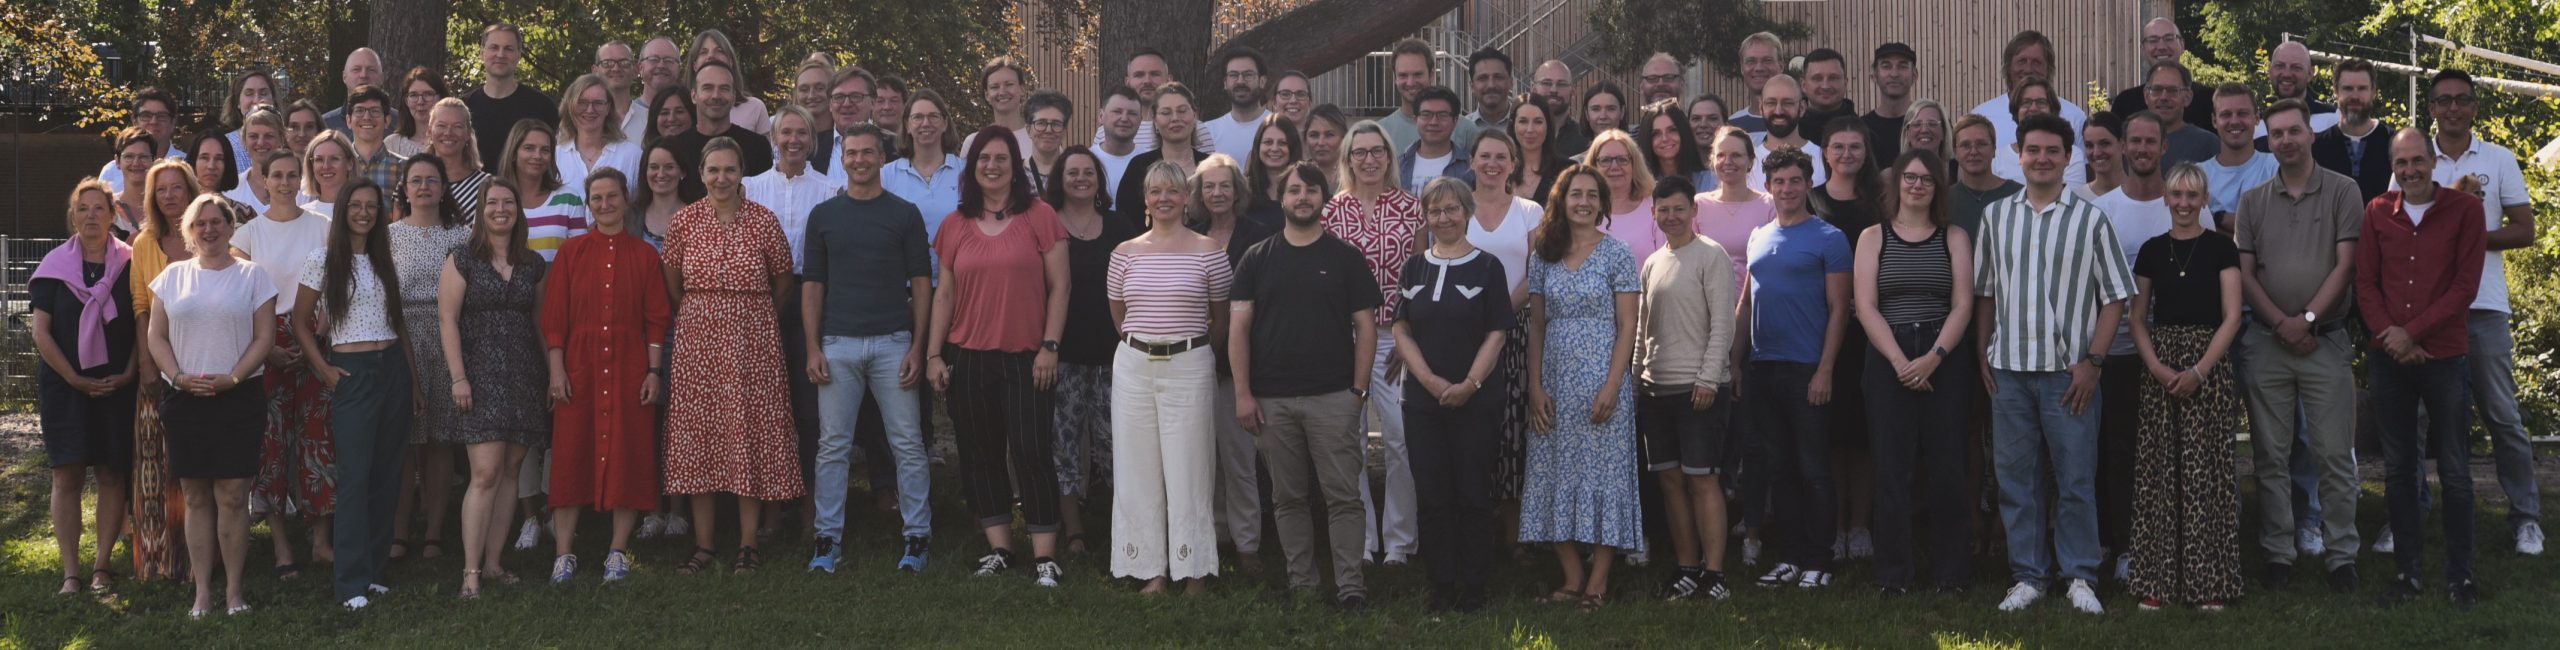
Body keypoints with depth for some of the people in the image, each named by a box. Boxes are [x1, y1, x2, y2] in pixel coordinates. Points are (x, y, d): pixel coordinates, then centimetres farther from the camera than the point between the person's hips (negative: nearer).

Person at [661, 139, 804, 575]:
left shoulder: (763, 221, -3)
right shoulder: (684, 220, 1)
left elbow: (783, 281, 7)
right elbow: (672, 284, 11)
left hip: (752, 340, -1)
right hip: (697, 338, 2)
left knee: (750, 432, -1)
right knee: (698, 432, 3)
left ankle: (748, 545, 6)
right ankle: (703, 544, 10)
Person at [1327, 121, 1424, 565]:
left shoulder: (1411, 207, 4)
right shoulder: (1333, 211, 6)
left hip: (1398, 338, -1)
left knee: (1402, 438, -5)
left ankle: (1399, 540, 5)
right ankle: (1360, 538, 12)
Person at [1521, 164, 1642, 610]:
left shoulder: (1616, 254, -3)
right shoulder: (1544, 255, 8)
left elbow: (1627, 327, -5)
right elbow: (1536, 326, 10)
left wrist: (1612, 385, -14)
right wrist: (1535, 385, 1)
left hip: (1601, 382, -4)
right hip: (1555, 384, 4)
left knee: (1603, 473, -2)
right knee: (1555, 474, 3)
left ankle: (1598, 582, 3)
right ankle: (1572, 578, 10)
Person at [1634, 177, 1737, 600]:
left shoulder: (1711, 256, -5)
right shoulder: (1652, 263, 16)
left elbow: (1723, 322, -10)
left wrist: (1708, 378, -16)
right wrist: (1636, 381, 15)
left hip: (1699, 388, -7)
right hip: (1656, 387, 7)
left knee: (1703, 479, -8)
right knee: (1670, 478, 6)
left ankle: (1714, 573, -7)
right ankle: (1687, 569, 12)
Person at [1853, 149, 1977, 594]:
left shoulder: (1954, 238, 10)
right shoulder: (1873, 238, 10)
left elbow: (1963, 305, 1)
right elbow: (1866, 306, 1)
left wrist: (1933, 357, -13)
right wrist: (1900, 361, -11)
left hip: (1945, 360, 0)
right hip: (1888, 361, 0)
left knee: (1946, 468, -2)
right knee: (1892, 467, -2)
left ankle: (1950, 572, 6)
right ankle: (1893, 574, 3)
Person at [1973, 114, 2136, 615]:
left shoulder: (2090, 219, 1)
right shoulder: (1996, 217, 10)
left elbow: (2115, 295, 1)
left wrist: (2093, 361, -7)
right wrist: (1984, 356, 8)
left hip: (2069, 371, -3)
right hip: (2009, 370, 3)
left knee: (2076, 479, -1)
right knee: (2016, 478, 6)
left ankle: (2080, 577, 9)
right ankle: (2028, 576, 14)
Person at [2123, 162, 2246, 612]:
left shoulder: (2220, 248, 1)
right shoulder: (2152, 250, 9)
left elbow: (2231, 317, -4)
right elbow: (2137, 317, 10)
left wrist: (2200, 370, -14)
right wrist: (2155, 366, -7)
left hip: (2208, 364, -3)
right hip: (2160, 367, 3)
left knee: (2204, 470, -5)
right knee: (2160, 470, 1)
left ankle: (2208, 582, 0)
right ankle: (2157, 579, 4)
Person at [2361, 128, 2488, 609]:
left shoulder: (2465, 210, -2)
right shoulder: (2377, 212, 6)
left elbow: (2465, 285, -7)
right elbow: (2365, 281, 6)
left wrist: (2412, 333, -13)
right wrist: (2388, 334, -9)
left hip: (2444, 353, -3)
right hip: (2388, 355, 3)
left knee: (2454, 469, 1)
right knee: (2398, 467, 7)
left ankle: (2460, 574, 10)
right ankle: (2409, 572, 16)